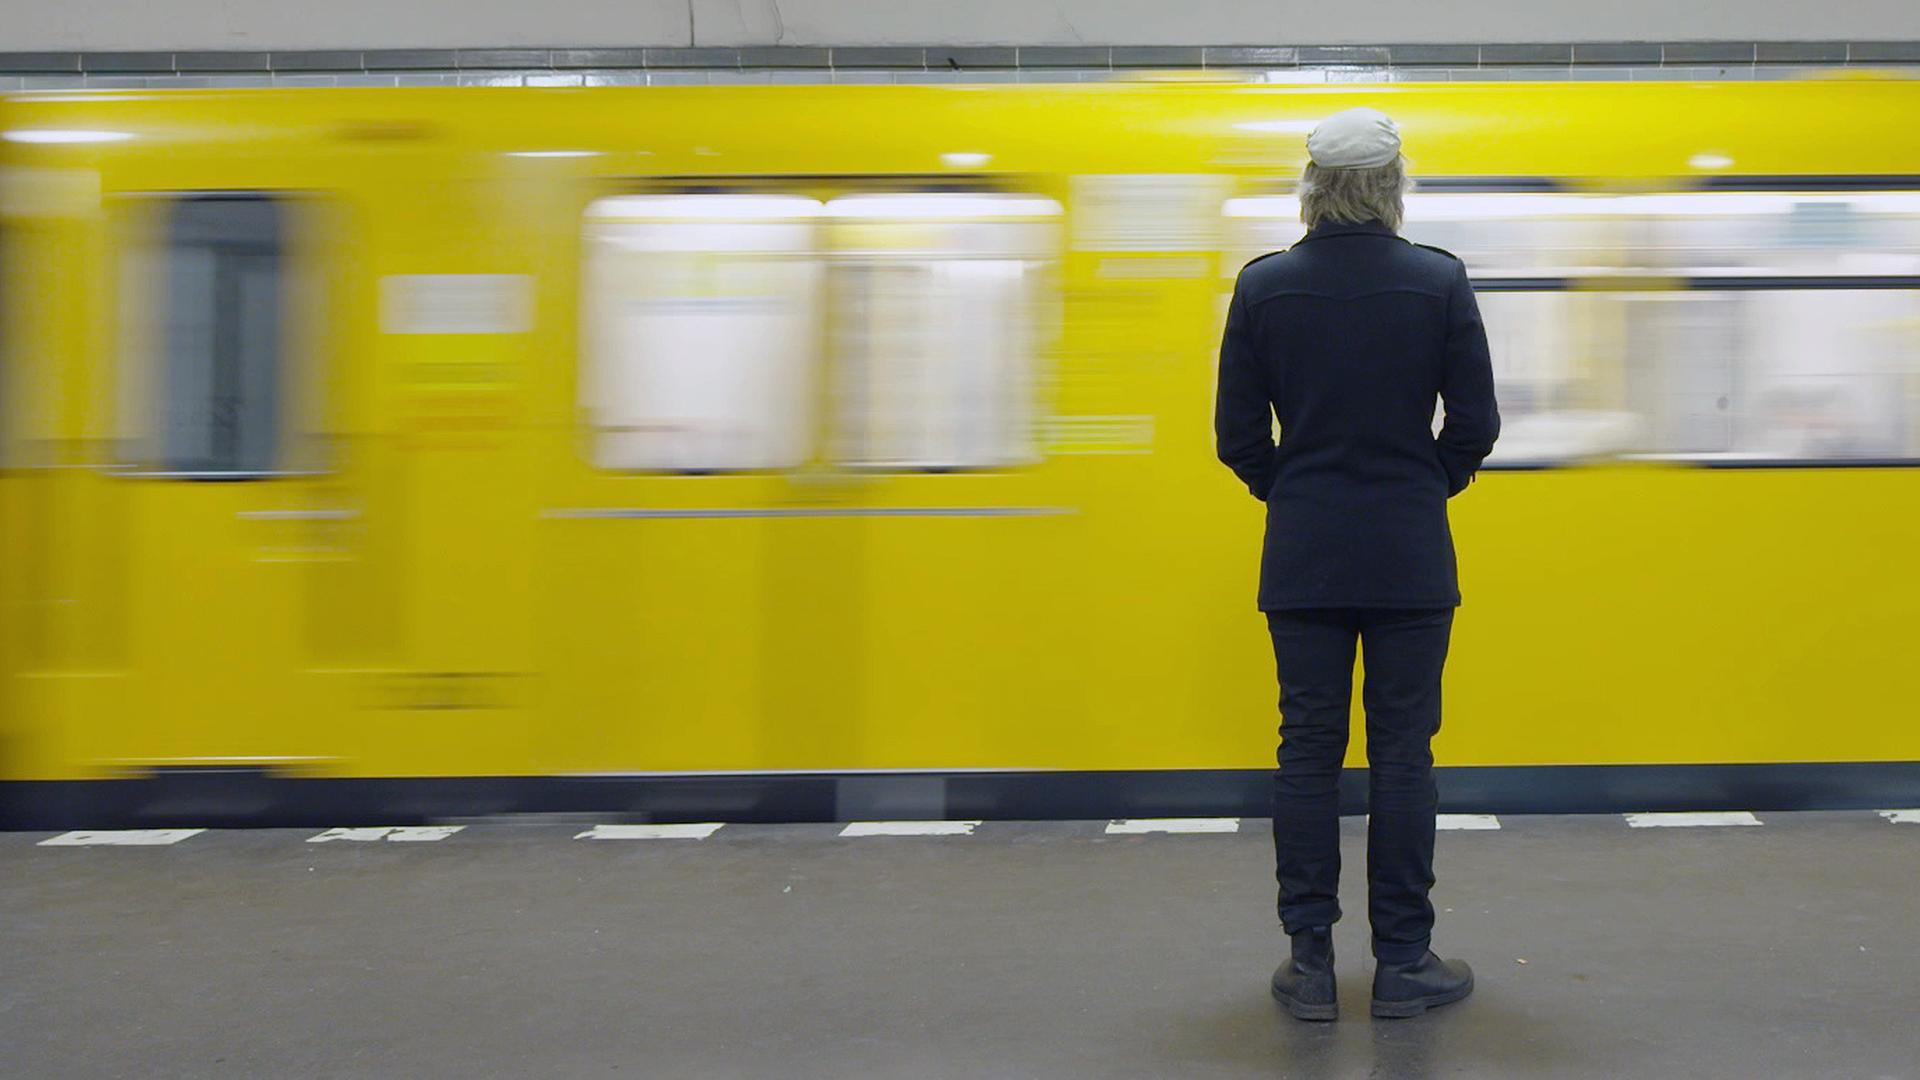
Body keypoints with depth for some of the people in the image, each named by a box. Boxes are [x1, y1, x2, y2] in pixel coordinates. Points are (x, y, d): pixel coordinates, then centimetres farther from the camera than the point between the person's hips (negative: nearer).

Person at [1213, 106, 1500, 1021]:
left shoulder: (1264, 287, -3)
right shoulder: (1439, 282, -5)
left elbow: (1238, 436, 0)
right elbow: (1475, 424, -1)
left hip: (1302, 558, 1)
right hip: (1411, 558, -1)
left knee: (1308, 751, 7)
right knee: (1402, 754, 6)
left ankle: (1310, 965, 12)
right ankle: (1403, 963, 12)